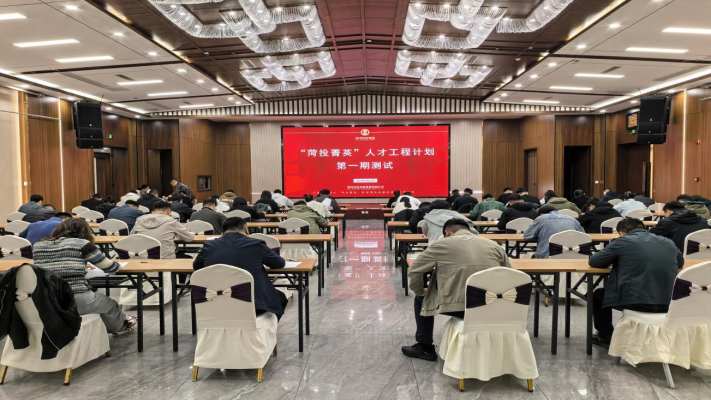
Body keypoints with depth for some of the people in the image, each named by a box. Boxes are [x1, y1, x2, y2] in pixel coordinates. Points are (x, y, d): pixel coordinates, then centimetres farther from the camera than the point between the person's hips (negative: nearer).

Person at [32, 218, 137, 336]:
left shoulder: (37, 245, 10)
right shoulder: (82, 244, -6)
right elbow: (110, 268, 2)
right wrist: (116, 265, 24)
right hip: (75, 302, -6)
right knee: (110, 304, 27)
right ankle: (120, 326, 54)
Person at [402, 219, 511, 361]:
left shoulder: (441, 244, 3)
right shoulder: (495, 245, 13)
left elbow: (413, 272, 5)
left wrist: (420, 292, 23)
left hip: (457, 307, -4)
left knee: (421, 299, 24)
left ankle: (425, 348, 29)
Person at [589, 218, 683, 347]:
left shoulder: (623, 241, 0)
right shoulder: (668, 242, 15)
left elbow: (593, 262, 7)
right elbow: (680, 262, 34)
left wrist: (617, 260, 25)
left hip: (636, 302, -5)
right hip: (669, 303, 5)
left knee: (597, 295, 24)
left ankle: (606, 337, 33)